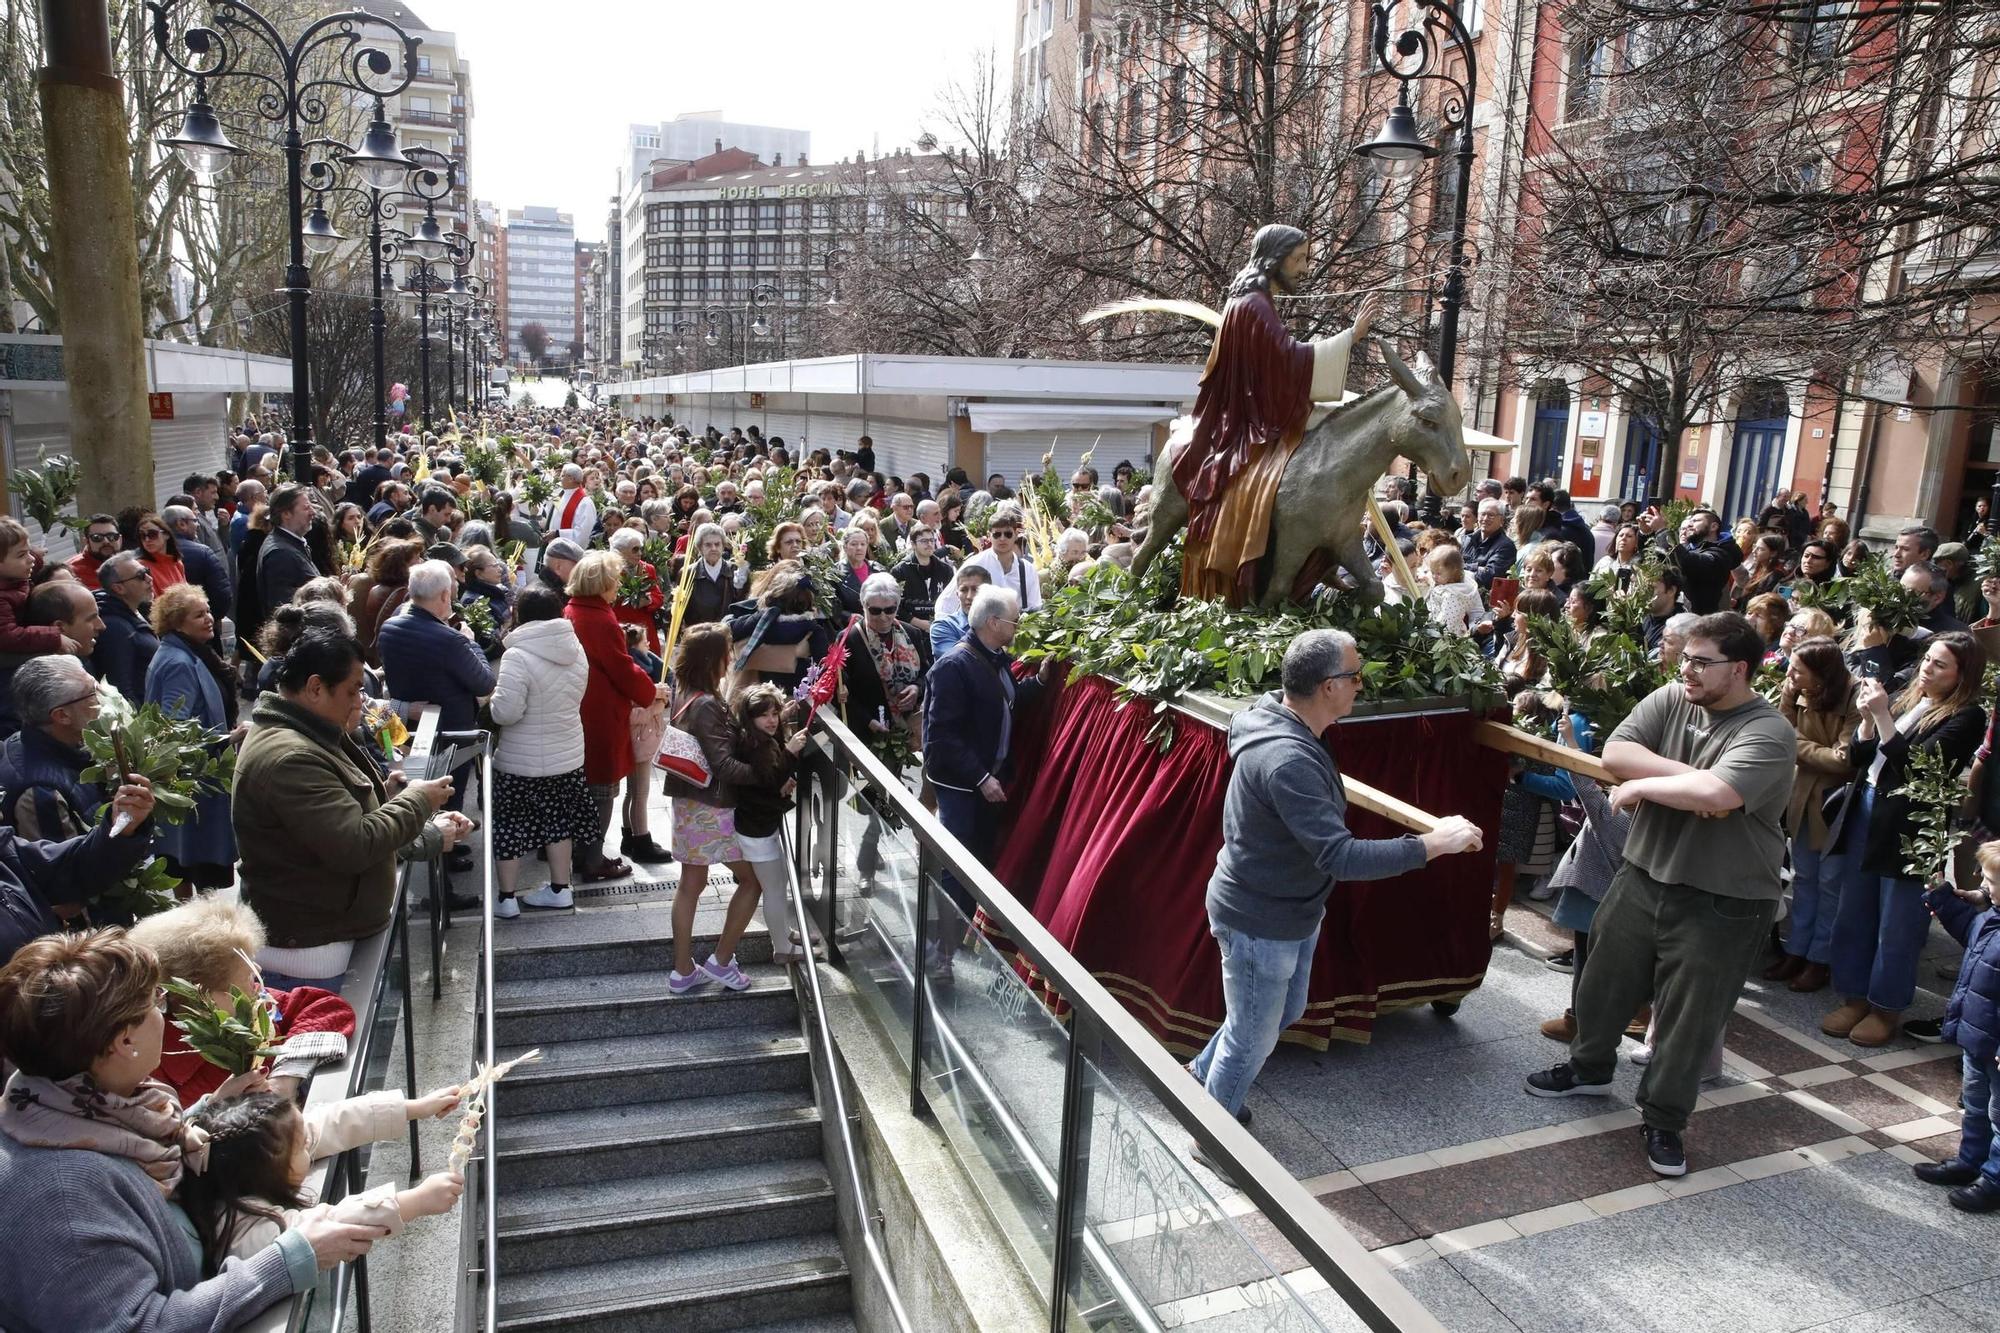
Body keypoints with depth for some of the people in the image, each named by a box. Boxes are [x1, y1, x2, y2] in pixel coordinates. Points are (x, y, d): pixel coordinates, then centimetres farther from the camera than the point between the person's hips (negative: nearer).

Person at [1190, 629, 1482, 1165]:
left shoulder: (1287, 726, -2)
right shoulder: (1286, 759, -35)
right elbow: (1340, 857, -37)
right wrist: (1432, 844, -32)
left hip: (1293, 910, 10)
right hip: (1259, 924, -10)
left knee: (1285, 1013, 28)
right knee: (1253, 1039, 10)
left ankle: (1203, 1074, 49)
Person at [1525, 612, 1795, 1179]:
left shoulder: (1769, 734, -17)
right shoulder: (1670, 700, -1)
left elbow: (1716, 795, -34)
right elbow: (1615, 753, -12)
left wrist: (1642, 785, -20)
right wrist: (1690, 779, -22)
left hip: (1721, 905, -5)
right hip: (1642, 877, 5)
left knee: (1689, 1018, 6)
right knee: (1605, 981, 19)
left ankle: (1663, 1121, 25)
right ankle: (1589, 1066, 44)